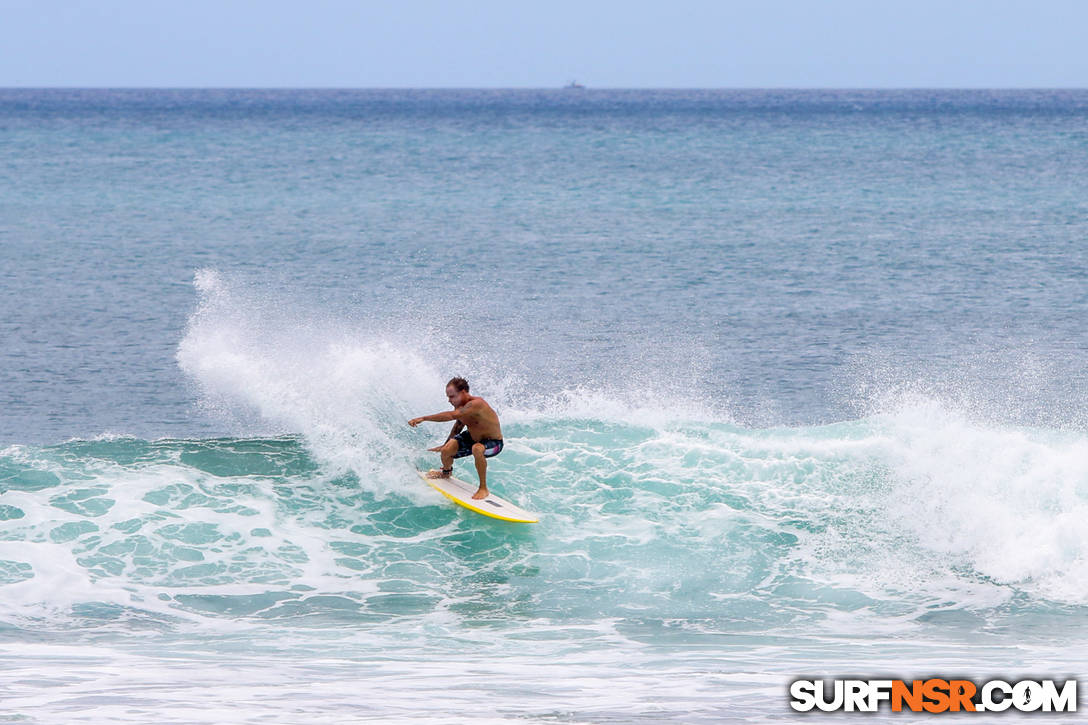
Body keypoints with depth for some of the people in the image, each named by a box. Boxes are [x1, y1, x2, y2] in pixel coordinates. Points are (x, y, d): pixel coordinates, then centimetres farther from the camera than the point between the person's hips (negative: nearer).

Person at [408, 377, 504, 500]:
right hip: (472, 438, 8)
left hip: (493, 443, -8)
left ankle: (483, 488, -23)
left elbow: (452, 415, -45)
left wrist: (423, 418, -45)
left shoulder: (476, 404, -35)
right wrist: (445, 445, 19)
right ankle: (446, 472, 27)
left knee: (477, 449, -40)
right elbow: (458, 426, 12)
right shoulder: (460, 406, -7)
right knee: (446, 451, -10)